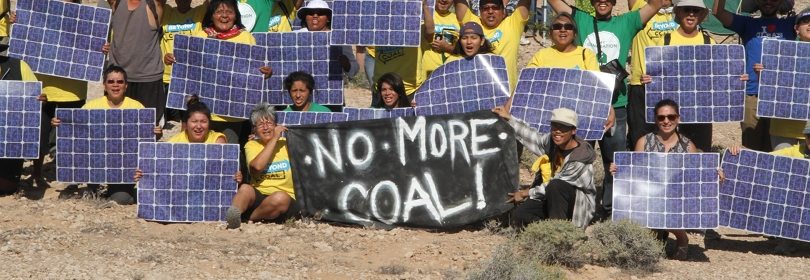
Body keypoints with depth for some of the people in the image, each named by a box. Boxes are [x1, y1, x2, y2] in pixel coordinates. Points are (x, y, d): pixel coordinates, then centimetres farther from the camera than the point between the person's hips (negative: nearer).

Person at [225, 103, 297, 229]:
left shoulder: (287, 143, 9)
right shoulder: (251, 145, 11)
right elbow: (257, 166, -12)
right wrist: (274, 139, -8)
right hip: (257, 196, 1)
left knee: (280, 197, -36)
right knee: (245, 188, -31)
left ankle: (248, 218, -20)